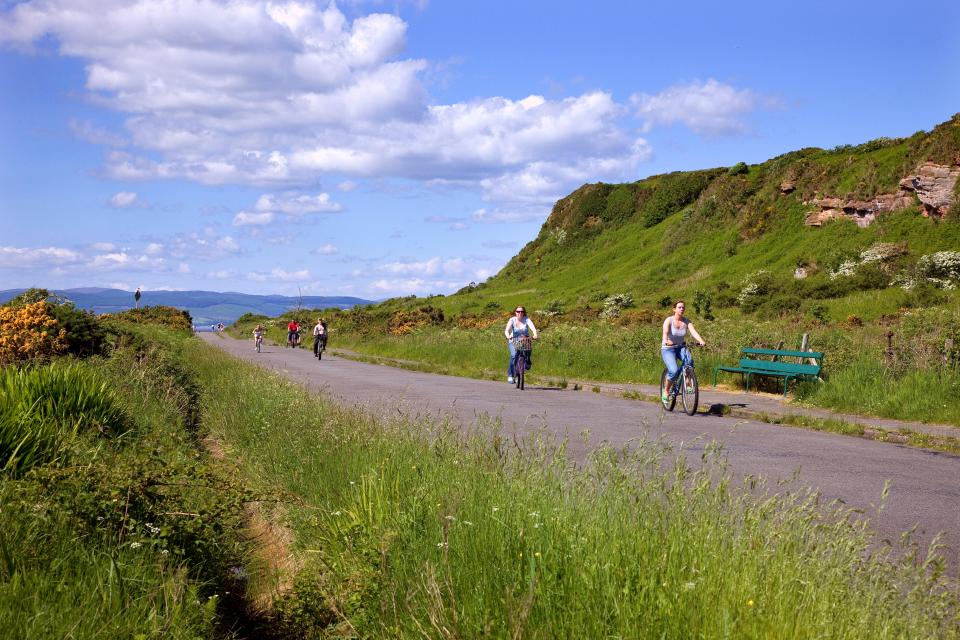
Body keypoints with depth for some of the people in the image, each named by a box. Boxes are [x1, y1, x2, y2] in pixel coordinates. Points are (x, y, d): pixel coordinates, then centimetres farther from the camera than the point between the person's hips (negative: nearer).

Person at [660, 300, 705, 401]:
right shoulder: (669, 320, -12)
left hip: (681, 347, 3)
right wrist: (665, 341, -51)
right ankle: (666, 391, -2)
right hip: (668, 349, -3)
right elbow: (665, 332, -29)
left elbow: (693, 331, -18)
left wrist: (701, 341, -37)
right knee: (674, 371, -26)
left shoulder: (686, 321, -2)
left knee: (689, 360, -32)